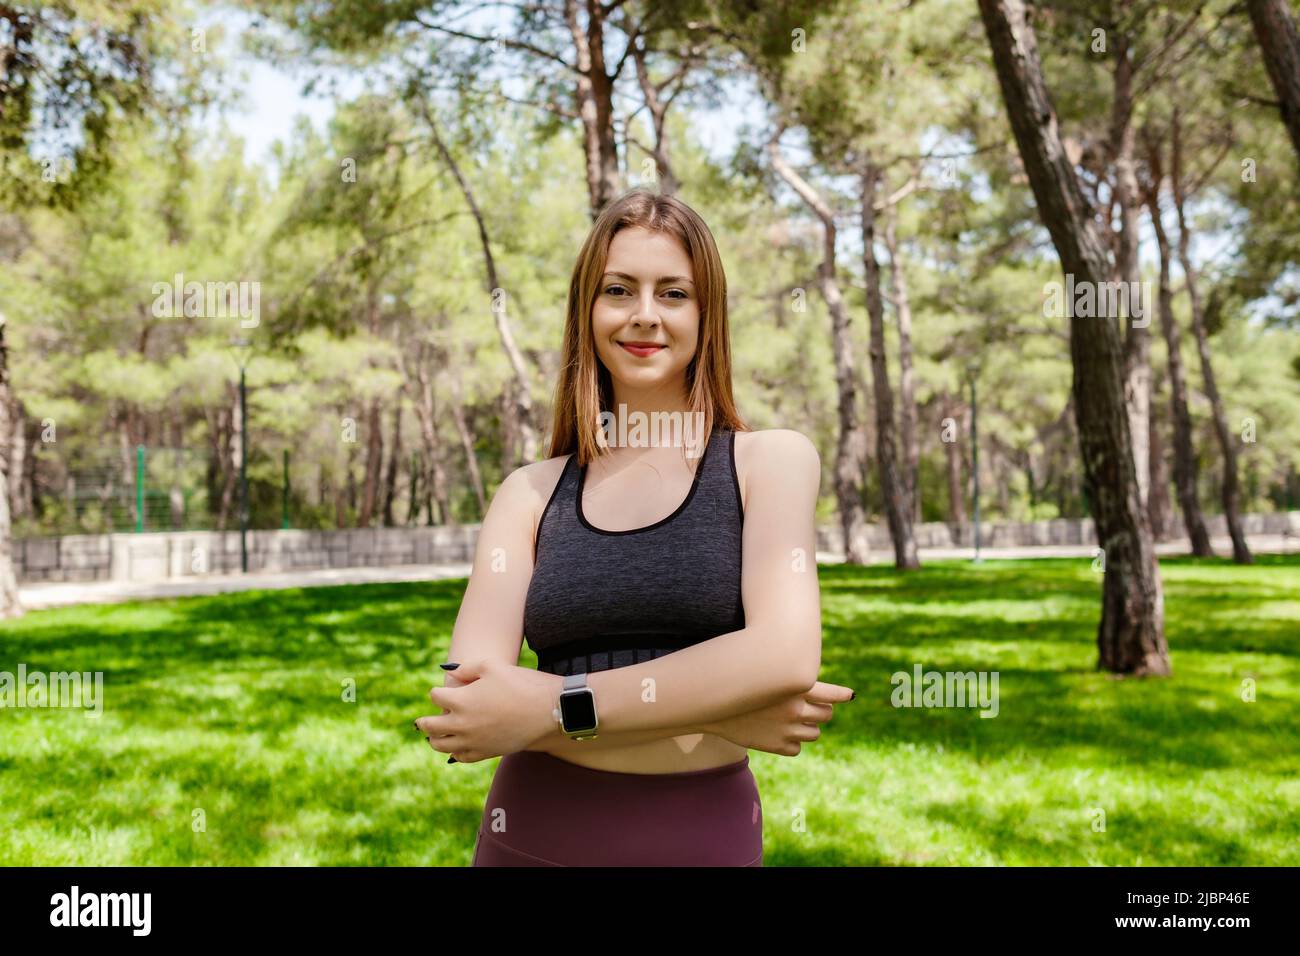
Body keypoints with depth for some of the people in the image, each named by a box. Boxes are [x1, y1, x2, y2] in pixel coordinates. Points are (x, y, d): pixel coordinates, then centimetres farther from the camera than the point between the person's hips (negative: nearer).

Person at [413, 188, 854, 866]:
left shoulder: (772, 460, -2)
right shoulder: (530, 494, 1)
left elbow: (786, 653, -18)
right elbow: (466, 699, -11)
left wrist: (551, 705, -20)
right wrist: (714, 710, -19)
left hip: (703, 835, -1)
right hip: (533, 834, 2)